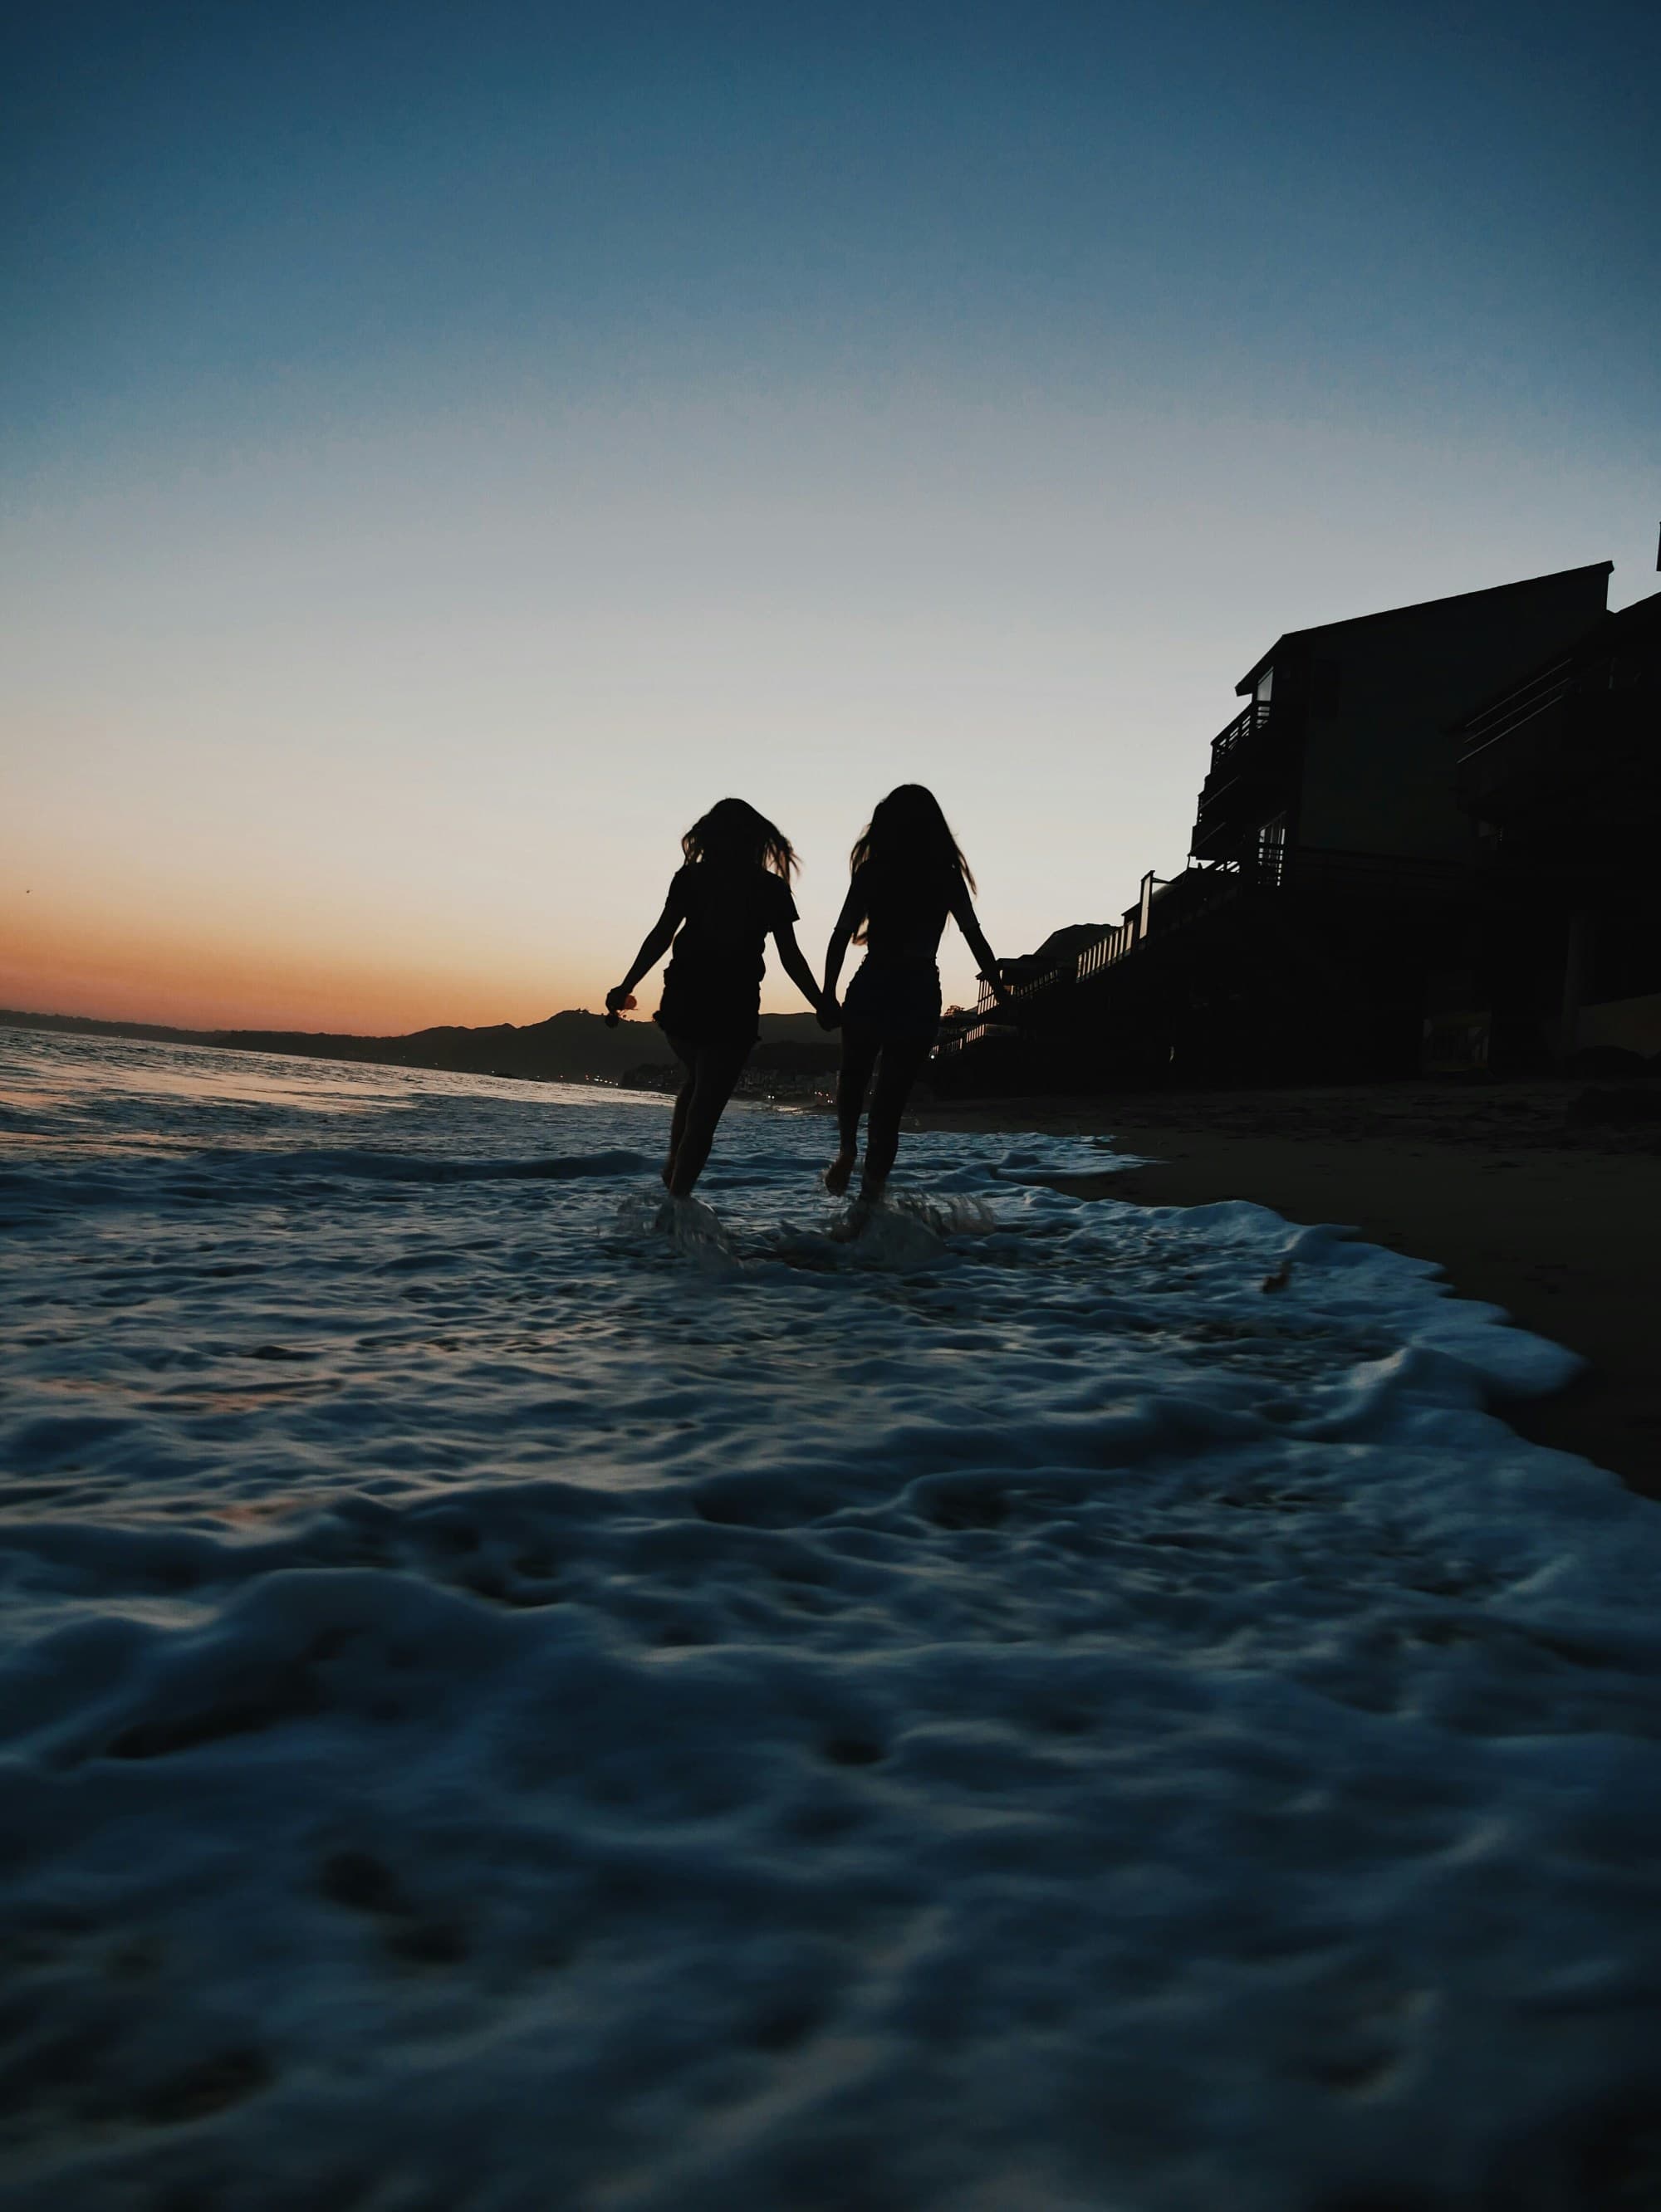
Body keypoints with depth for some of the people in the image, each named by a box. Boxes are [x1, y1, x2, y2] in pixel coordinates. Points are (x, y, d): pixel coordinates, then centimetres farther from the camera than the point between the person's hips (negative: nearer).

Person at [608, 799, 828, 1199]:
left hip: (682, 1003, 2)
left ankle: (674, 1164, 19)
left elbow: (661, 936, -3)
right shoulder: (771, 888, 1)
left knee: (698, 1082, 28)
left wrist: (626, 987, 2)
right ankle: (678, 1195, -3)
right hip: (734, 1010, -2)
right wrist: (822, 1007, 10)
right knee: (707, 1106, 3)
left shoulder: (692, 876, 2)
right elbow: (791, 957, 1)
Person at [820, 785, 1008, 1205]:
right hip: (920, 992, 0)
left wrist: (828, 995, 1)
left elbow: (842, 935, -4)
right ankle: (870, 1196, 3)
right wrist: (1001, 992, 4)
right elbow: (975, 937, -2)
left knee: (852, 1074, 26)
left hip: (870, 986, 0)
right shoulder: (947, 877, 0)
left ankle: (847, 1148, 4)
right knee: (891, 1097, 7)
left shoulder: (871, 871, 0)